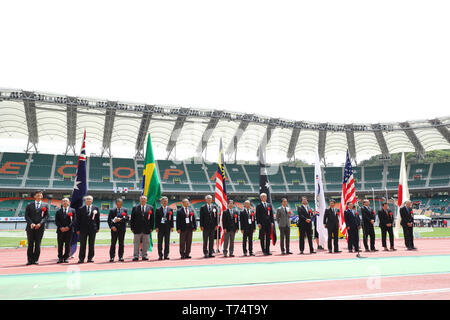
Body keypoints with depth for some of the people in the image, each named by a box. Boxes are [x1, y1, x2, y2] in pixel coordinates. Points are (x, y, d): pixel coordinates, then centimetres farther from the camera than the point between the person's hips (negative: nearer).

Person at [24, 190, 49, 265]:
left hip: (40, 227, -1)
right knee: (30, 244, 1)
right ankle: (30, 260, 8)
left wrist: (40, 224, -11)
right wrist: (31, 223, -11)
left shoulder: (45, 205, 9)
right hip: (30, 227, 1)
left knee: (37, 244, 1)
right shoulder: (29, 205, 11)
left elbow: (46, 216, 3)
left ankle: (36, 259, 8)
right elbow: (26, 216, 5)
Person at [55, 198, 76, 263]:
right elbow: (56, 221, 4)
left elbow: (74, 220, 0)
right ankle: (60, 258, 9)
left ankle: (66, 258, 9)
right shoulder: (58, 211, 12)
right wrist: (61, 227, -11)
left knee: (67, 245, 1)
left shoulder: (72, 210, 8)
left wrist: (68, 227, -13)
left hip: (69, 230, -1)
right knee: (60, 245, 2)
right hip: (60, 230, 1)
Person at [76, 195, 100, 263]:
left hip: (92, 229, 1)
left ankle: (90, 258, 13)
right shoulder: (81, 209, 5)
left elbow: (98, 219, 7)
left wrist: (98, 228, 3)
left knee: (91, 244, 5)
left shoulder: (96, 208, 6)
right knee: (82, 244, 3)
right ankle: (81, 258, 9)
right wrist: (78, 229, -1)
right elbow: (78, 220, 4)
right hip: (83, 229, 0)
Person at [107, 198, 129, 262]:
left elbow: (127, 218, -3)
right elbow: (109, 220, 2)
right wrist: (112, 226, -12)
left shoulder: (125, 210, 7)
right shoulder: (112, 210, 5)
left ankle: (120, 257, 10)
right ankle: (112, 257, 5)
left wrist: (120, 219, -17)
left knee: (121, 243, 3)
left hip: (122, 229, 1)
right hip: (114, 229, -1)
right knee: (113, 243, 0)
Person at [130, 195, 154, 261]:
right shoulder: (135, 208, 4)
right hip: (137, 229, -1)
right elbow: (132, 219, 4)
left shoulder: (150, 208, 5)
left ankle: (144, 256, 14)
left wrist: (151, 228, 0)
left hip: (146, 229, 1)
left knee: (146, 243, 5)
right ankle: (136, 256, 12)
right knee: (136, 243, 4)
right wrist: (132, 228, -1)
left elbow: (152, 219, 6)